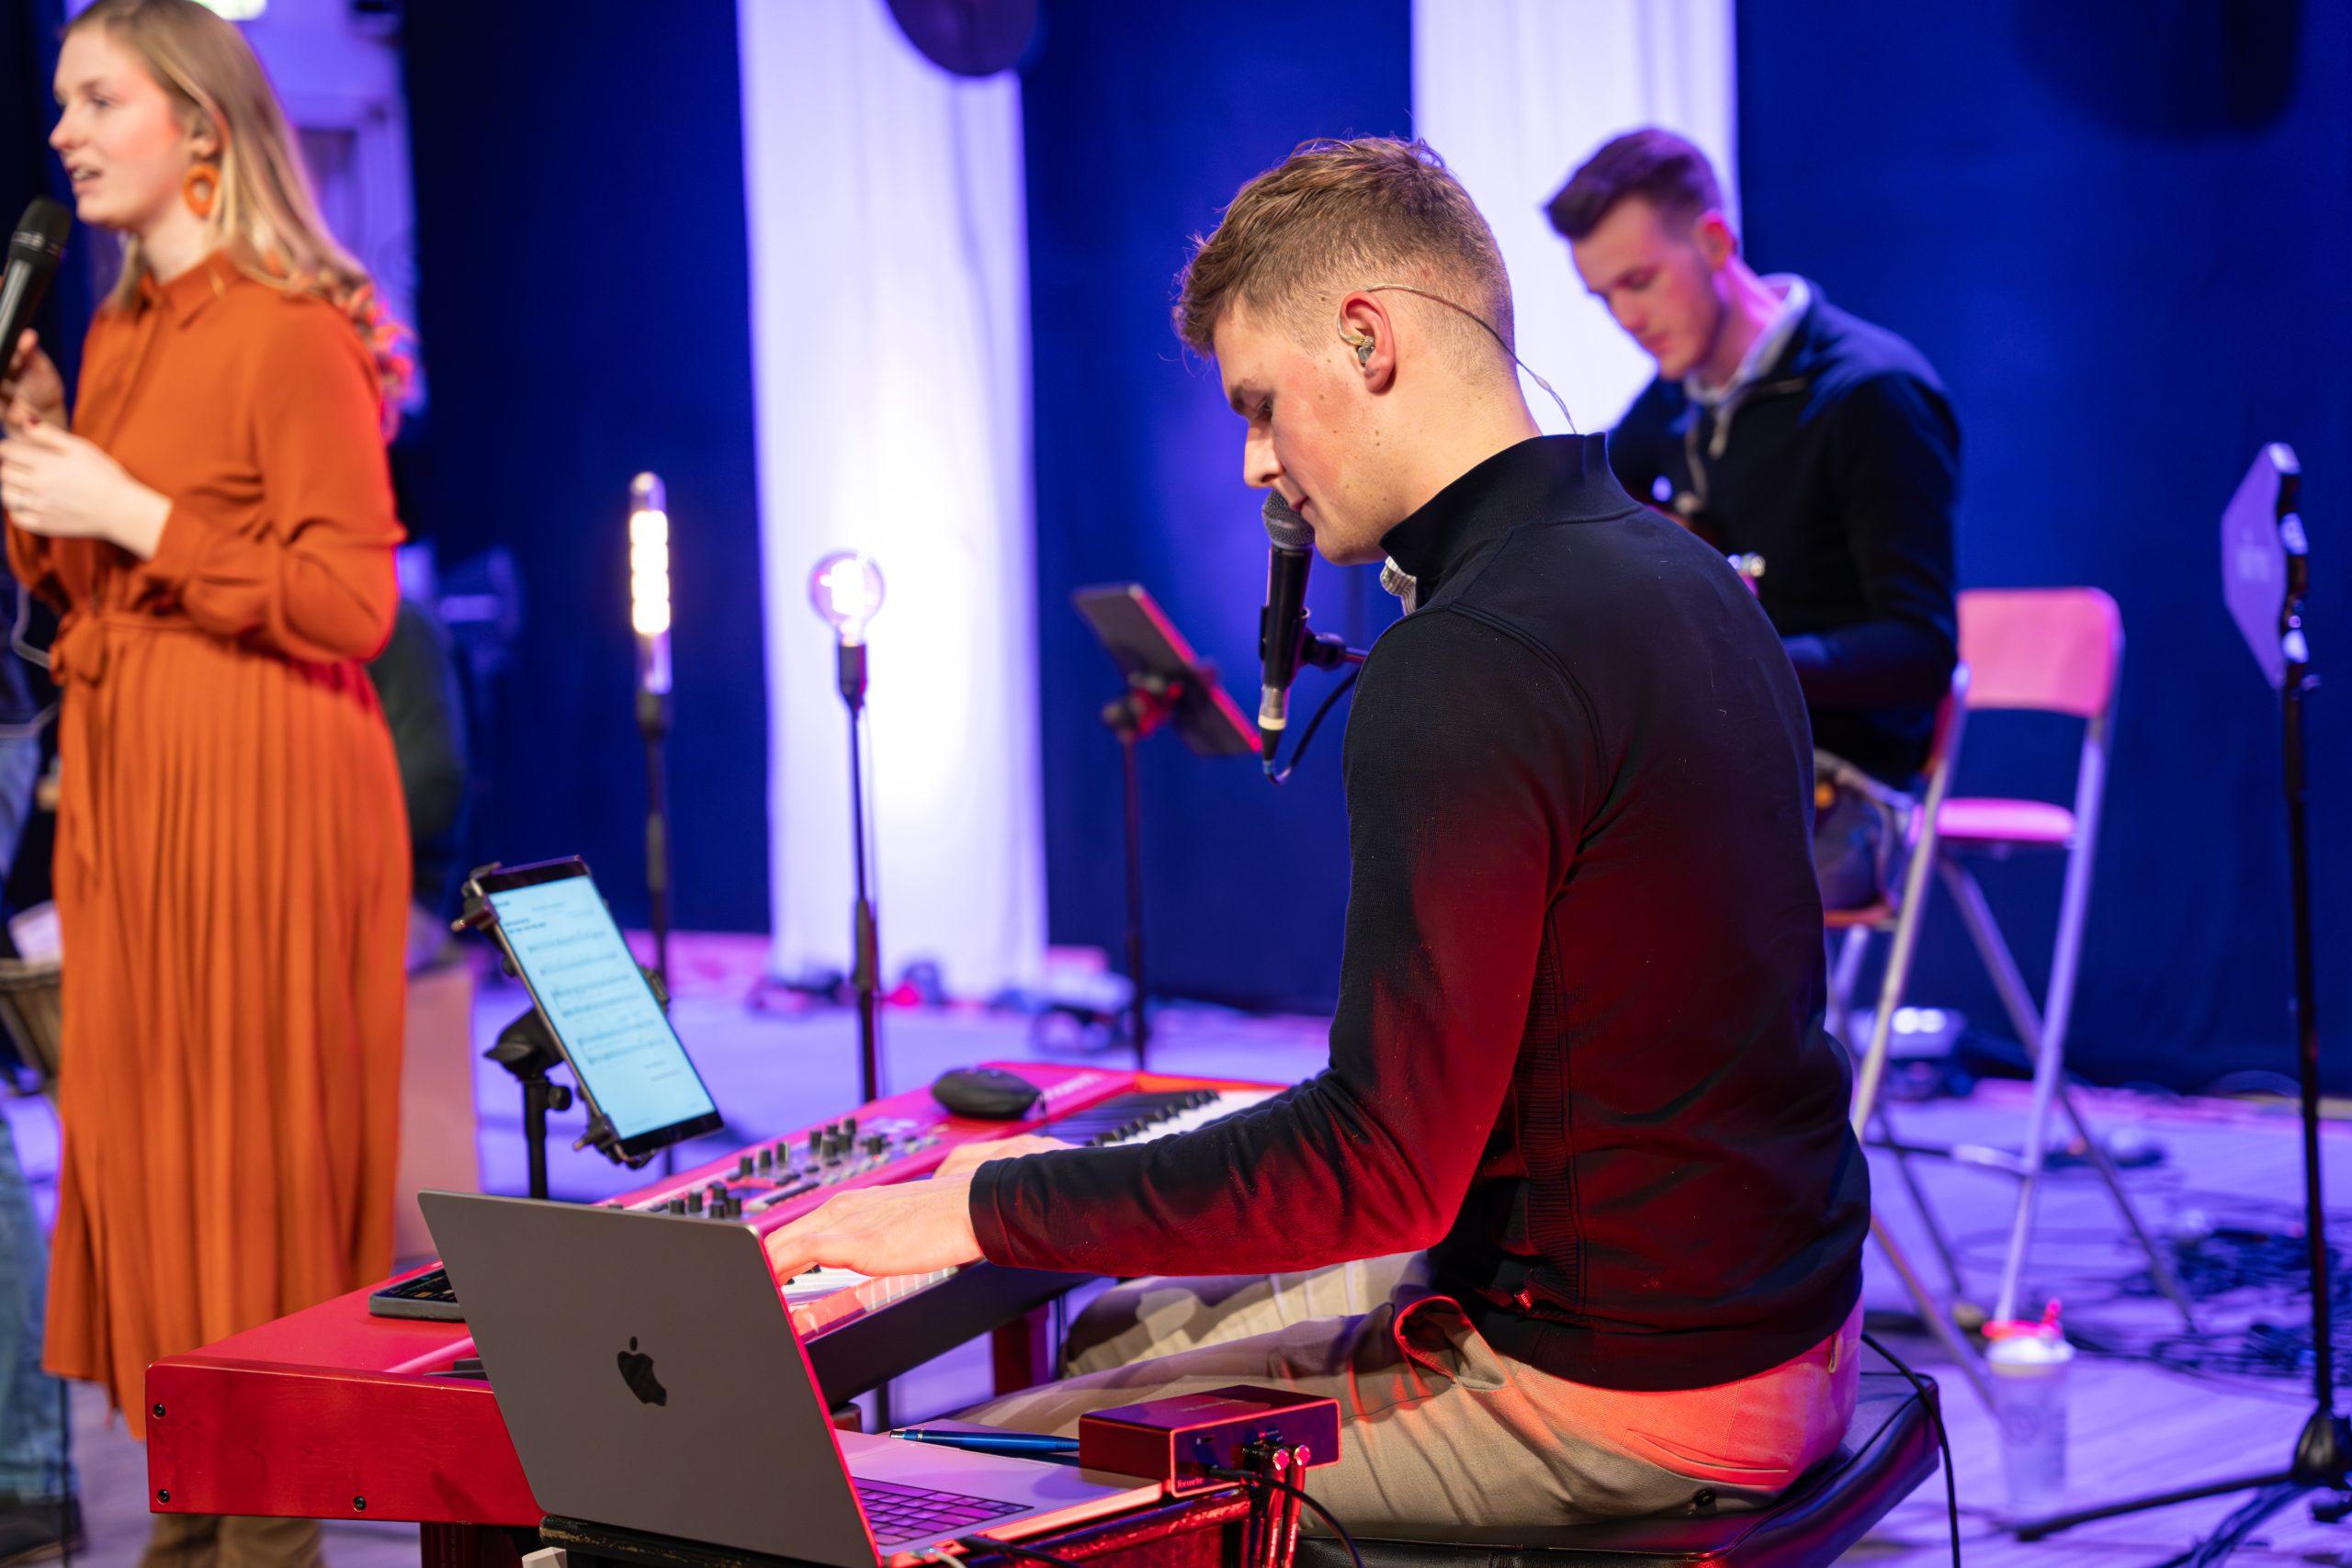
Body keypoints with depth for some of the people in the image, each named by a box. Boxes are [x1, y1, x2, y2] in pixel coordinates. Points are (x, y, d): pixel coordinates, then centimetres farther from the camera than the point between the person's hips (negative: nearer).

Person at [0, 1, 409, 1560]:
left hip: (260, 794, -8)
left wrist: (131, 513, -16)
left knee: (254, 1176, -3)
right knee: (139, 1154, 10)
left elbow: (351, 603, -15)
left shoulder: (292, 335, -9)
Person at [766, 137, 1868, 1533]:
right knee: (1116, 1336, 24)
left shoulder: (1468, 667, -23)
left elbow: (1384, 1171, -25)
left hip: (1617, 1400, -10)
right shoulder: (1683, 572, 8)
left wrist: (993, 1208, -15)